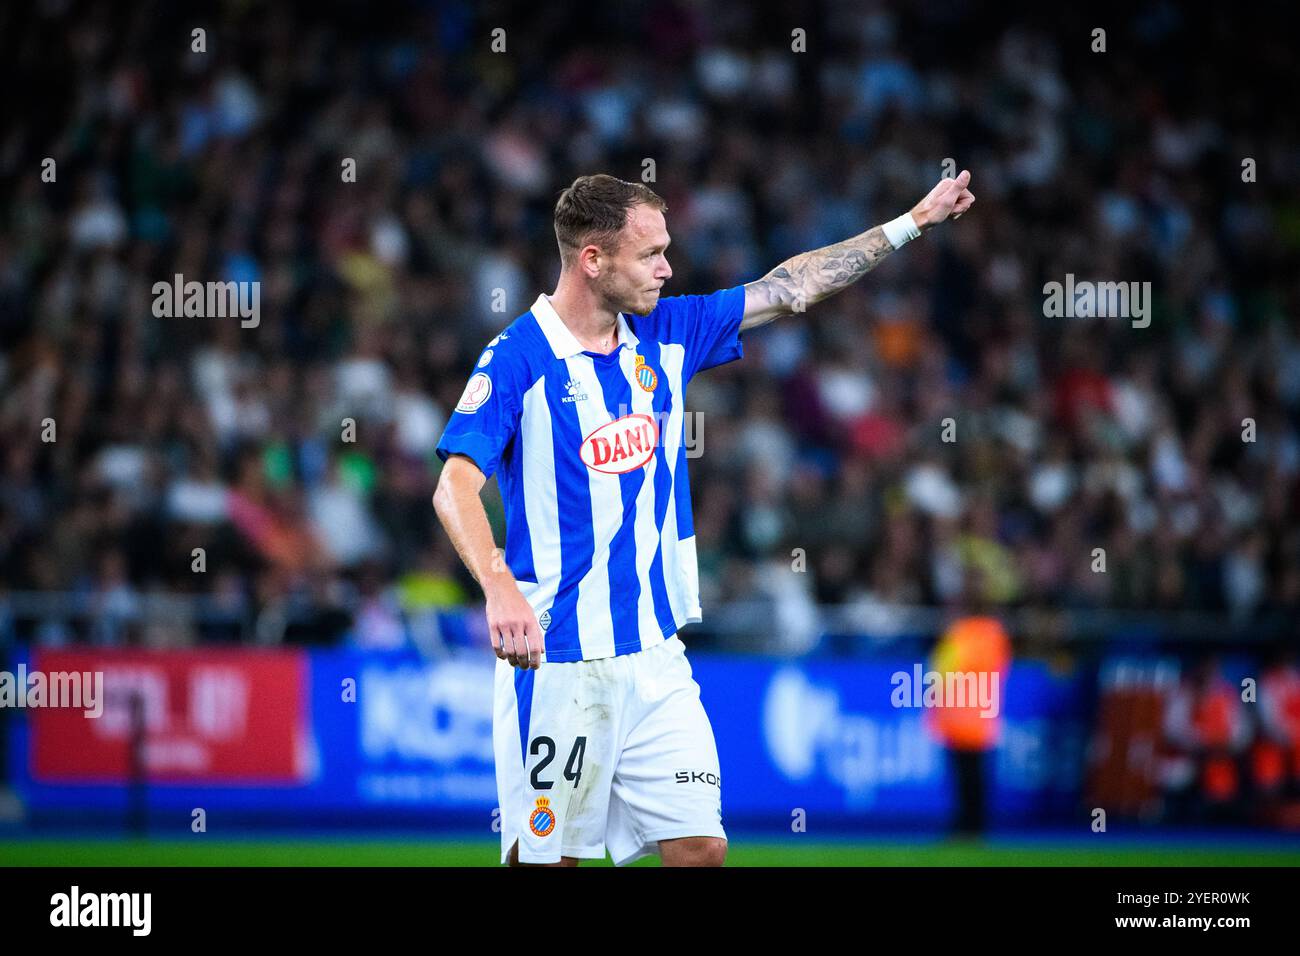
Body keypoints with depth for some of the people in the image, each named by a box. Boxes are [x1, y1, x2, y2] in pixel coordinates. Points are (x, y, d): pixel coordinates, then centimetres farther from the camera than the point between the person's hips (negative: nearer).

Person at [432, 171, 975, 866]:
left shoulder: (664, 334, 9)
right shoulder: (518, 359, -11)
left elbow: (788, 288, 17)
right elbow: (456, 486, -21)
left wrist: (911, 223, 18)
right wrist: (501, 590, -38)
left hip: (655, 654, 6)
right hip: (556, 662, -6)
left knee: (701, 847, 0)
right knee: (548, 857, 0)